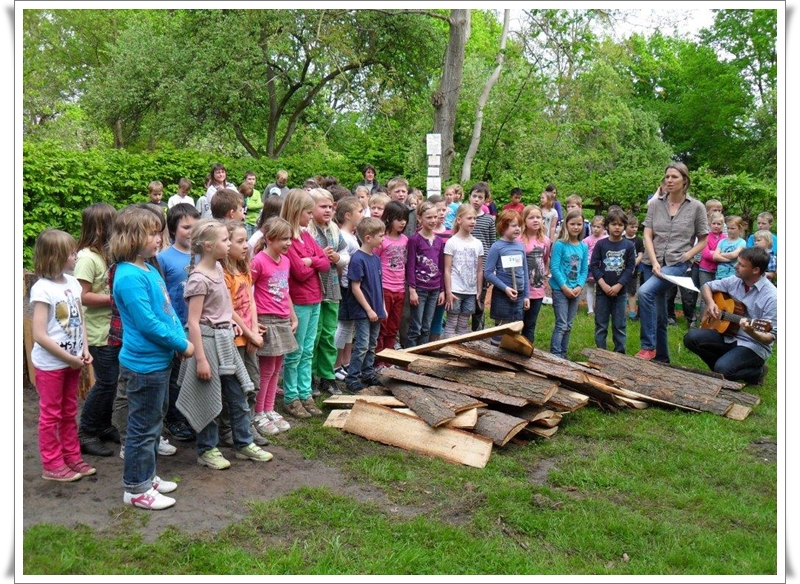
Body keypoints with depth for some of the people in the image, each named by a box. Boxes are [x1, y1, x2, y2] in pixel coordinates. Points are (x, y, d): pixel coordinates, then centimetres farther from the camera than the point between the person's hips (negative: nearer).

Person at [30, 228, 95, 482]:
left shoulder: (72, 282, 1)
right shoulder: (42, 289, -18)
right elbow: (39, 335, -21)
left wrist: (85, 350, -3)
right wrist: (69, 357, -18)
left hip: (72, 361, 6)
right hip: (50, 364, -6)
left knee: (69, 413, 17)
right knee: (51, 415, 7)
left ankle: (72, 458, 29)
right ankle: (52, 465, 19)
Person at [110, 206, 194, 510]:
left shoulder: (149, 269, 8)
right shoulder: (130, 277, -21)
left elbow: (168, 309, 12)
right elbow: (148, 323, -24)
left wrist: (182, 338, -1)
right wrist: (182, 345, -14)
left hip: (159, 360, 10)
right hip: (144, 364, -10)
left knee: (154, 424, 21)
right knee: (144, 428, 3)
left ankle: (147, 476, 36)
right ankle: (136, 489, 18)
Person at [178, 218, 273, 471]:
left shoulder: (218, 268, 6)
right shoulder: (199, 279, -19)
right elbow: (193, 321, -20)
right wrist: (200, 358, -21)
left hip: (225, 339, 8)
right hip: (208, 340, -8)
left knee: (238, 395, 14)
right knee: (209, 399, 5)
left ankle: (244, 444, 26)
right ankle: (207, 450, 21)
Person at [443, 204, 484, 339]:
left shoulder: (478, 244, 6)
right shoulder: (452, 242, -6)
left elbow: (479, 270, 9)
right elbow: (447, 270, -7)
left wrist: (479, 291, 6)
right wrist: (448, 292, -12)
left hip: (471, 292, 4)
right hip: (455, 291, -4)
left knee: (464, 325, 11)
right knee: (451, 324, 1)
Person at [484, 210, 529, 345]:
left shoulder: (521, 246, 6)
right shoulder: (497, 247, -9)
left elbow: (525, 273, 12)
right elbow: (488, 273, -12)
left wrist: (526, 295, 10)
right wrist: (505, 288, -17)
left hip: (519, 295, 5)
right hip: (502, 294, -5)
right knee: (501, 331, 3)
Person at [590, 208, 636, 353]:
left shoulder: (629, 245, 0)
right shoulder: (600, 244, -1)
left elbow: (631, 268, -3)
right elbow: (593, 266, -3)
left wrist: (618, 286, -12)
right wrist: (603, 284, -13)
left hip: (620, 291, 0)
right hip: (602, 290, 0)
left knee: (619, 325, 6)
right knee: (601, 324, 6)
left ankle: (620, 353, 14)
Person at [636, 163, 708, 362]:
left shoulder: (696, 207, 0)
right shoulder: (655, 204, 4)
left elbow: (703, 240, 6)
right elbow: (647, 236, 1)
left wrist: (687, 255, -8)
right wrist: (654, 262, -11)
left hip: (677, 264, -3)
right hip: (652, 263, 4)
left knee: (645, 292, -28)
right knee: (658, 314, 9)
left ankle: (648, 346, -18)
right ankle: (661, 357, 23)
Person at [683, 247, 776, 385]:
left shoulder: (772, 296, -20)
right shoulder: (735, 281, -2)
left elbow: (770, 337, -20)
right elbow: (707, 287, 14)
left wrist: (752, 333, -40)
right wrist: (711, 303, -7)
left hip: (754, 345, -6)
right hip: (728, 335, 6)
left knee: (722, 369, -29)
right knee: (691, 338, -14)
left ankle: (757, 372, 3)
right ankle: (722, 364, 4)